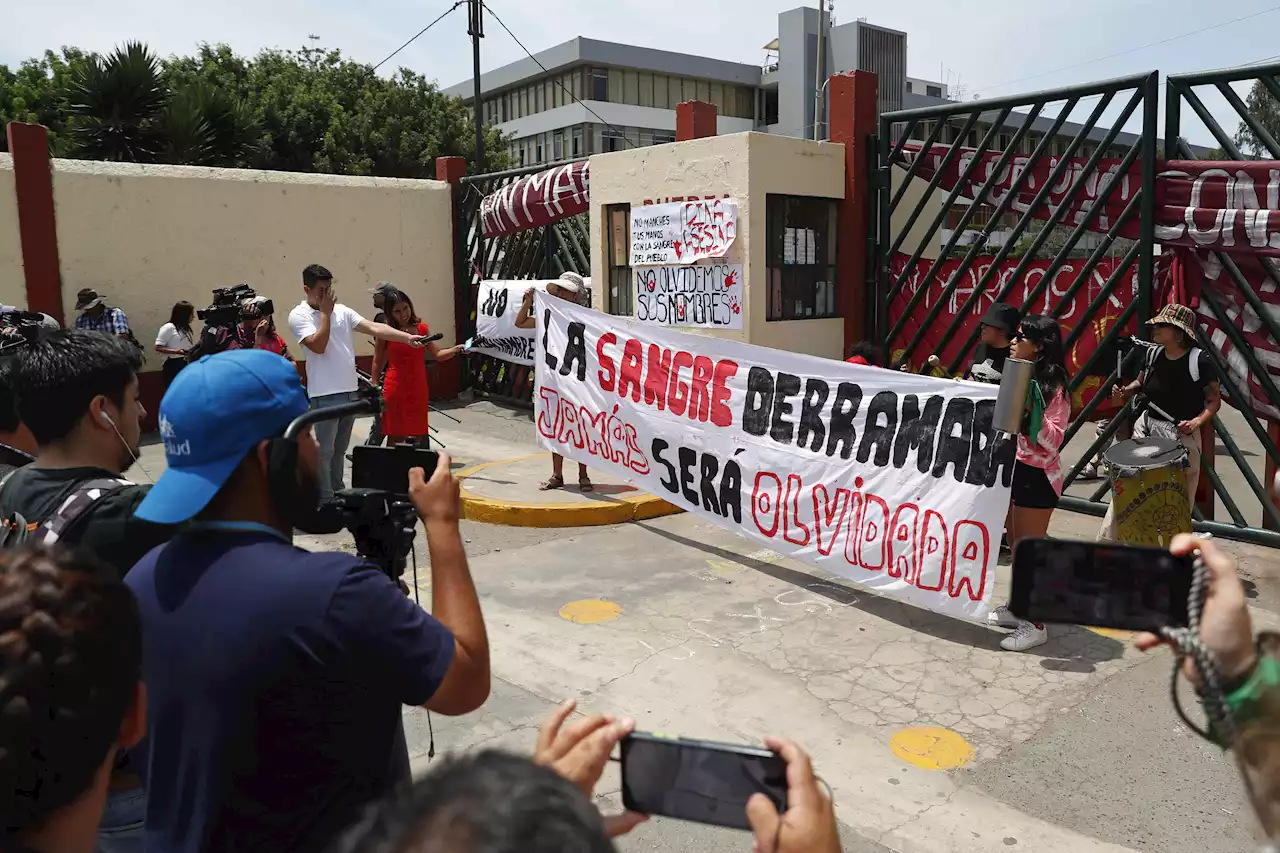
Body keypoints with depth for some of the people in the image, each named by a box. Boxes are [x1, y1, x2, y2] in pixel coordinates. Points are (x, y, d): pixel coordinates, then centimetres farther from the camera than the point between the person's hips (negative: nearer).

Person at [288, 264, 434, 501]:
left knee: (339, 450, 18)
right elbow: (318, 346, -20)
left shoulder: (341, 310, 9)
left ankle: (338, 494, 29)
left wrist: (407, 338, -10)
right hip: (325, 395, -6)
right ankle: (325, 501, 5)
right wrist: (325, 312, -14)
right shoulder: (299, 316, -6)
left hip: (350, 392, 6)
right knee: (324, 452, -2)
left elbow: (374, 328, 1)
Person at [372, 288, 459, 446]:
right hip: (395, 389, -3)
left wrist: (455, 349, -12)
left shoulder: (422, 328, 4)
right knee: (396, 436, 2)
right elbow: (378, 362, 3)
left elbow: (437, 354, 6)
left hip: (418, 388, 3)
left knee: (418, 435, 8)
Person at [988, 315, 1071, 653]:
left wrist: (1030, 412, -32)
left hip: (1037, 475, -9)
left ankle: (1035, 625, 6)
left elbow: (1053, 441, -22)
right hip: (1013, 467, 9)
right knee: (1015, 543, 18)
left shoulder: (1053, 385, -16)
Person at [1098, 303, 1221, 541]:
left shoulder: (1199, 360, -13)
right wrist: (1125, 390, -1)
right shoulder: (1153, 354, 2)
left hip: (1182, 436, -4)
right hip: (1147, 428, 5)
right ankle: (1108, 542, 8)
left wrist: (1197, 421, -23)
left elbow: (1214, 400, -7)